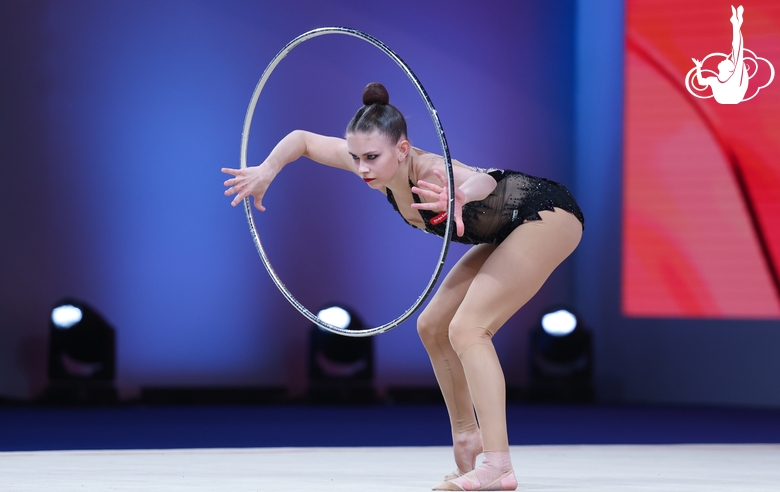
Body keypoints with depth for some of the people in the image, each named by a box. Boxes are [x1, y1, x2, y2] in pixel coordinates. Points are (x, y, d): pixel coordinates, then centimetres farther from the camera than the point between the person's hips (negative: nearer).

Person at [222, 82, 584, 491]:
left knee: (467, 328, -22)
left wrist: (461, 195, -81)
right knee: (433, 328, 13)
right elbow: (301, 139, 0)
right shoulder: (377, 168, -13)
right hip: (509, 231, 9)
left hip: (549, 215, -9)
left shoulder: (430, 172, -35)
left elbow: (483, 180, -59)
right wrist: (266, 171, -17)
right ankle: (467, 436, 28)